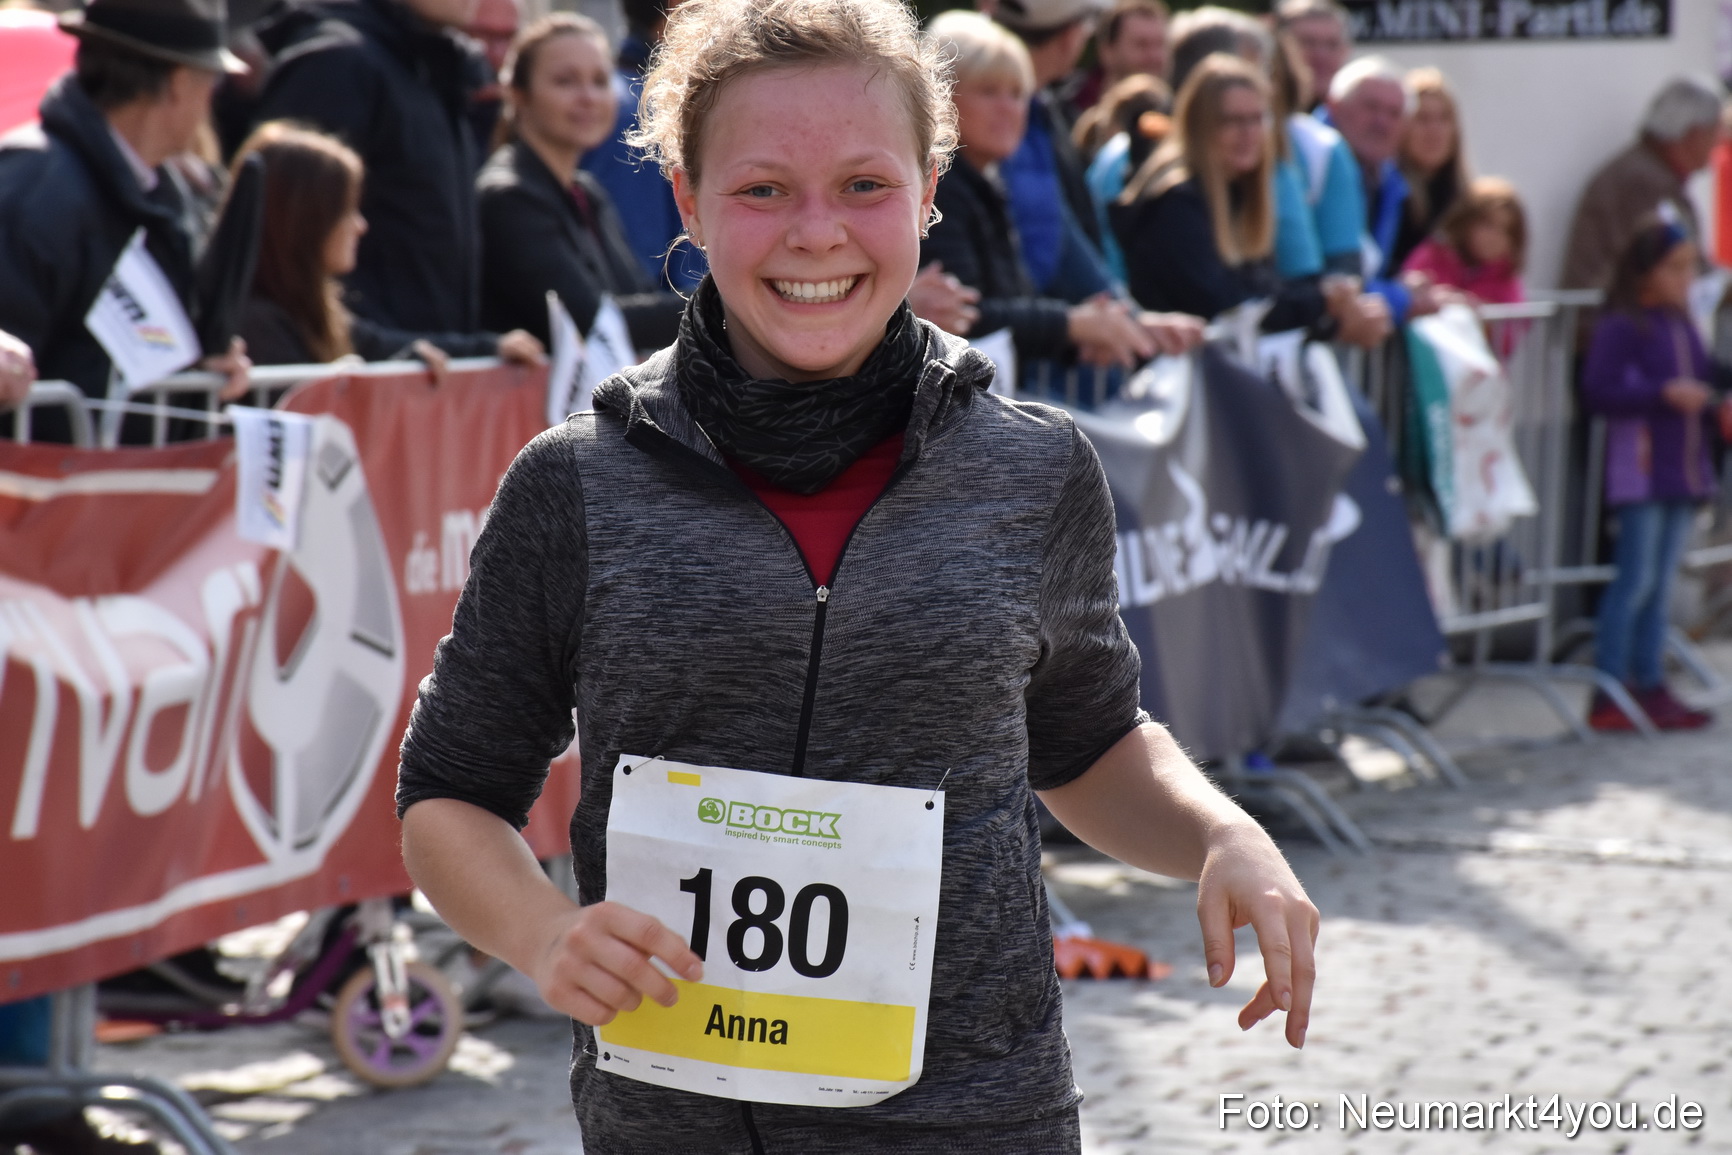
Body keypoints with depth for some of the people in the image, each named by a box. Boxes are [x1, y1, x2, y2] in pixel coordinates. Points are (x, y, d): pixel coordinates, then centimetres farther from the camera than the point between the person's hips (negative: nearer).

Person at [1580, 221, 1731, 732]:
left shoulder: (1683, 326, 14)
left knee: (1660, 583, 11)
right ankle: (1607, 695, -7)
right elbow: (1598, 391, -20)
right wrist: (1665, 394, -23)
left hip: (1685, 471, 8)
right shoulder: (1620, 327, -11)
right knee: (1636, 579, -9)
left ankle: (1650, 685, 16)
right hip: (1640, 470, -8)